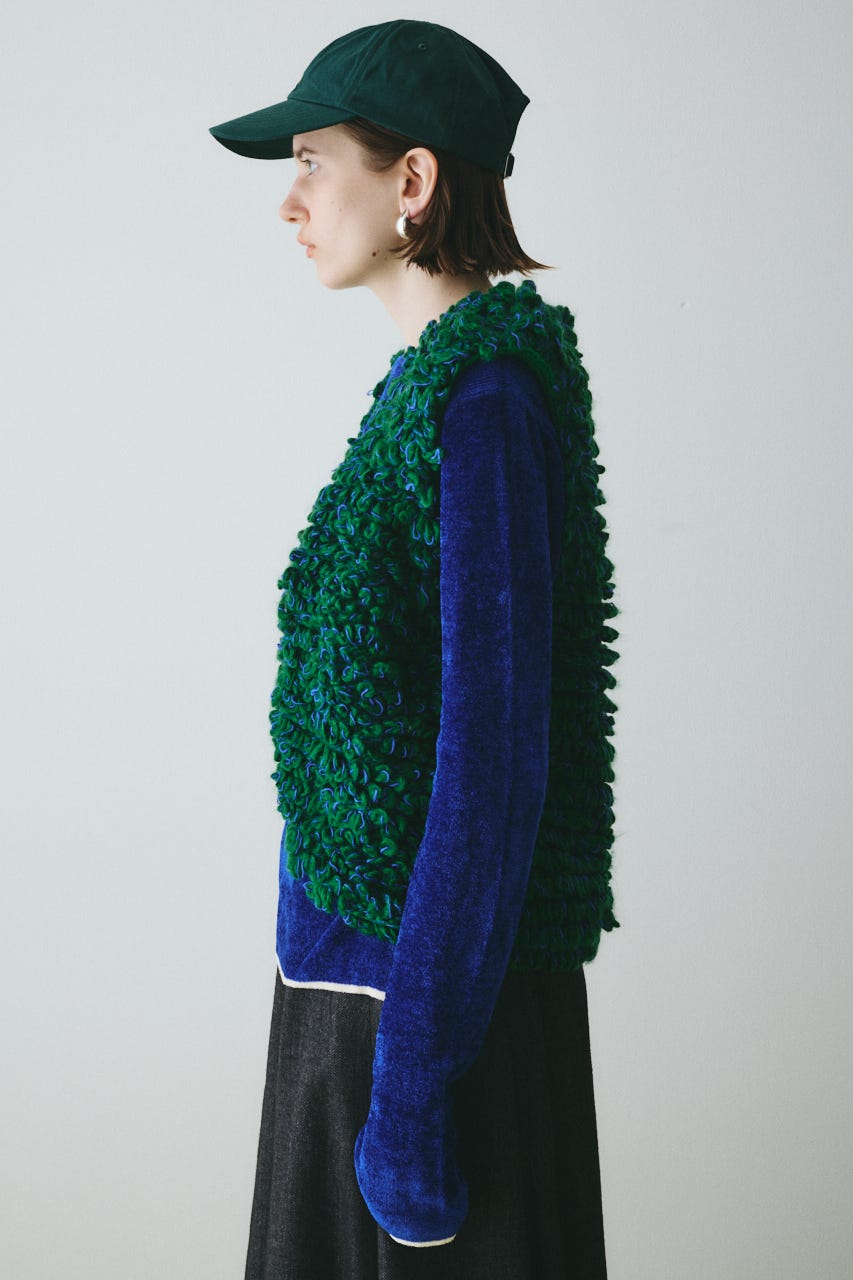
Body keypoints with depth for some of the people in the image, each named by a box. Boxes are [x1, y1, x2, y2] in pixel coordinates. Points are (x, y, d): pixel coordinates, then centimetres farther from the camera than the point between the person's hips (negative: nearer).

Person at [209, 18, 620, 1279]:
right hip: (360, 948, 9)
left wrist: (409, 1087, -20)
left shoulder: (488, 403, -20)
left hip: (430, 976, -9)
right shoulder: (432, 381, 9)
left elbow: (496, 753, -22)